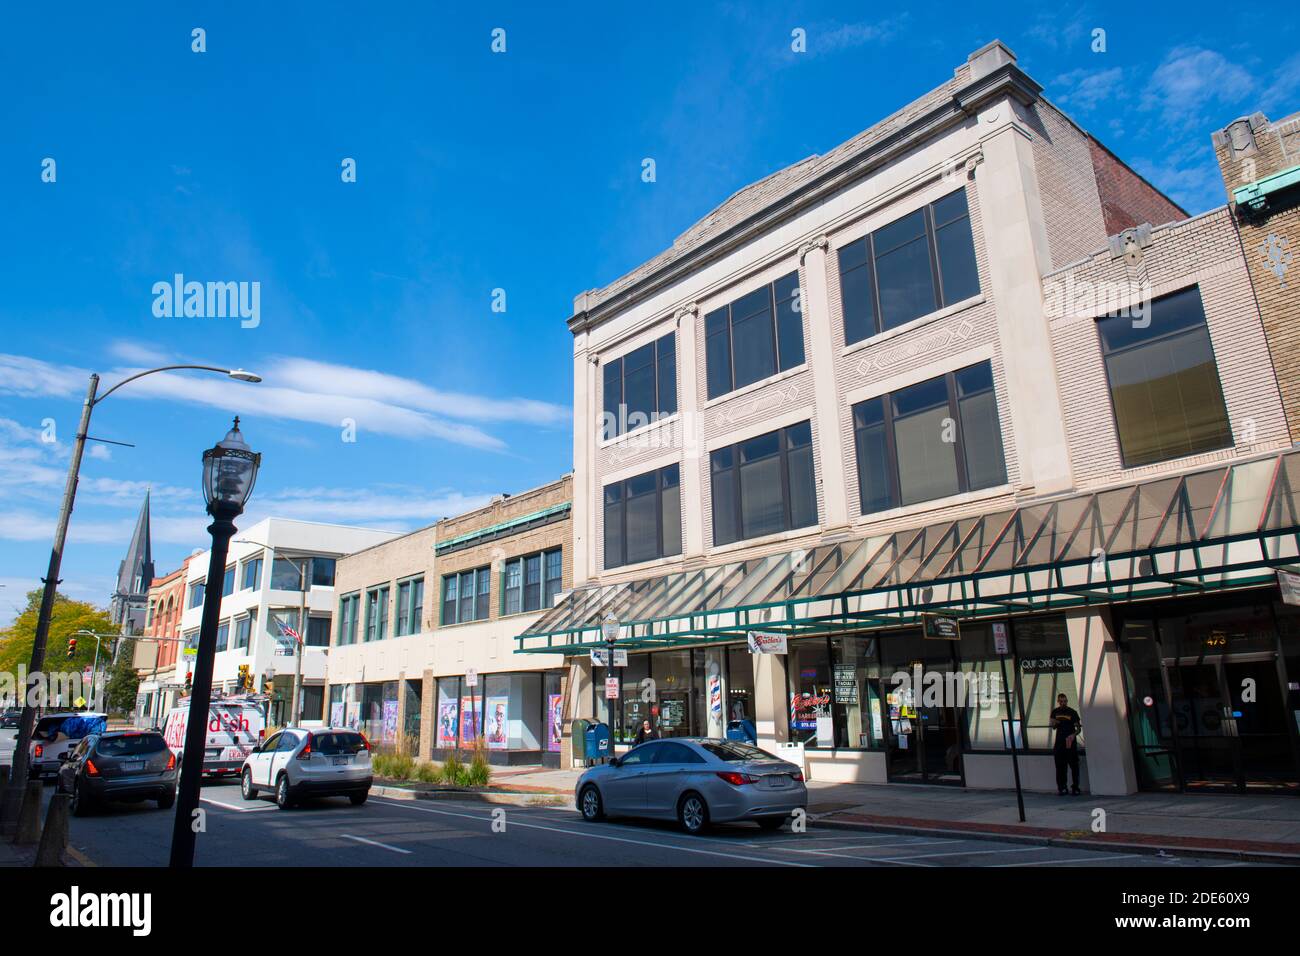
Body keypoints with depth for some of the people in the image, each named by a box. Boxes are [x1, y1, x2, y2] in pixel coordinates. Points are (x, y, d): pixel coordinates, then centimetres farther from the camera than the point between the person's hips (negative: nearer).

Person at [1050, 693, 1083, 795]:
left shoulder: (1072, 712, -2)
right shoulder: (1055, 712, 9)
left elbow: (1078, 728, -3)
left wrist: (1074, 734, -22)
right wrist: (1054, 724, -5)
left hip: (1071, 741, -3)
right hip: (1059, 742, 3)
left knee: (1074, 765, -3)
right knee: (1060, 766, 2)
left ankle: (1075, 788, 5)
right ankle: (1062, 788, 7)